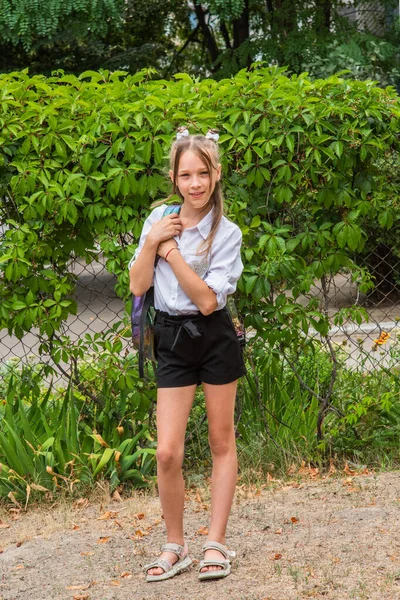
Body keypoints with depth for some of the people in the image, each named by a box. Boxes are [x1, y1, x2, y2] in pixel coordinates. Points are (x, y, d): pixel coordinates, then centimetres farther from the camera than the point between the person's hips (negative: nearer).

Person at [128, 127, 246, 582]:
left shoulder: (226, 233, -9)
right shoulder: (158, 219, 1)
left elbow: (208, 300, -17)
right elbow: (138, 286, -1)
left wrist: (172, 251, -19)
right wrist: (151, 242, -14)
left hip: (215, 339, -2)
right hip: (172, 341, 2)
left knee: (221, 442, 8)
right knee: (167, 453, -4)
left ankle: (216, 543, 16)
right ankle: (175, 548, 11)